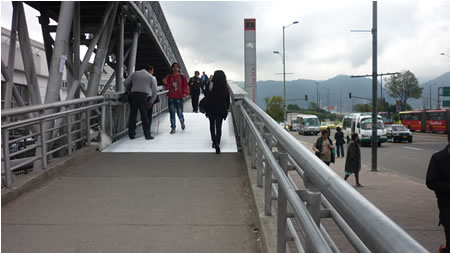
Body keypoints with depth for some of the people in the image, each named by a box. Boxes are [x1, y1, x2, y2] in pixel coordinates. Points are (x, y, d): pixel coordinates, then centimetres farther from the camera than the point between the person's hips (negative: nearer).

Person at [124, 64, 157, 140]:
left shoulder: (135, 73, 17)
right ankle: (147, 134, 0)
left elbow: (125, 83, 13)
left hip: (133, 94, 2)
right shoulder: (150, 77, 13)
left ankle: (131, 134, 11)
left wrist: (129, 90, 31)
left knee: (132, 115, 8)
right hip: (143, 95, -2)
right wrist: (151, 101, 24)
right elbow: (154, 90, 14)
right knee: (144, 116, 1)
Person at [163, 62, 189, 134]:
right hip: (171, 98, 2)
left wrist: (186, 93, -15)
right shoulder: (168, 76, 5)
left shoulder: (182, 76, 2)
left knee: (179, 113, -1)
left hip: (179, 98, -2)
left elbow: (186, 85, 1)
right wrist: (165, 83, -18)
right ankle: (173, 128, 13)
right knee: (172, 113, 3)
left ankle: (182, 122, 32)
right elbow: (167, 88, 3)